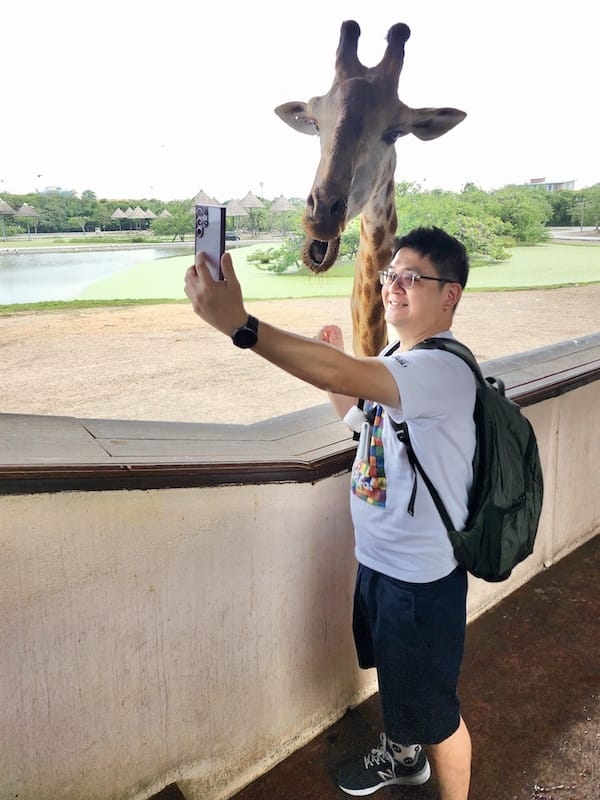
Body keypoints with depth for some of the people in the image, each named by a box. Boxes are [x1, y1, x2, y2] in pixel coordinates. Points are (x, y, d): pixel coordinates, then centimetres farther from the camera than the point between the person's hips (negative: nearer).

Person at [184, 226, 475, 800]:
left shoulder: (444, 369, -28)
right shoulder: (398, 362, 3)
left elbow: (338, 374, -44)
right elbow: (360, 415, 19)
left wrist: (237, 322, -50)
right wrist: (335, 363, 3)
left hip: (421, 576, -9)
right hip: (377, 557, 9)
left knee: (431, 708, 13)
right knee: (392, 673, 31)